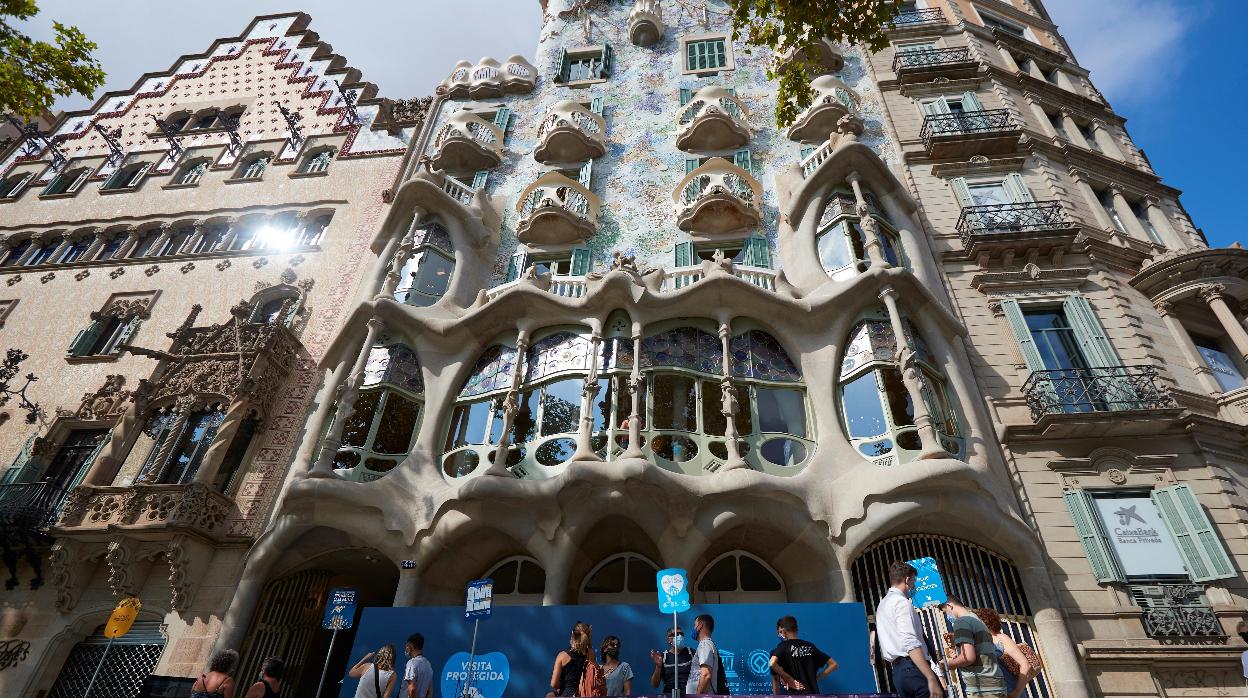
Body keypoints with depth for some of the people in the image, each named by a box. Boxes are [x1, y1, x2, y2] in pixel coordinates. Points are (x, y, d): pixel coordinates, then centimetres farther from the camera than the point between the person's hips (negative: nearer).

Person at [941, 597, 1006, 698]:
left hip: (981, 687, -9)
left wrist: (948, 663, -3)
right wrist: (958, 654, 20)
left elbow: (969, 657, -20)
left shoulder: (961, 621, -10)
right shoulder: (978, 620, 20)